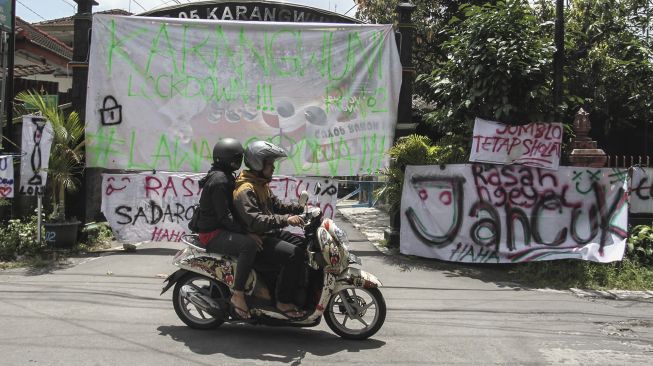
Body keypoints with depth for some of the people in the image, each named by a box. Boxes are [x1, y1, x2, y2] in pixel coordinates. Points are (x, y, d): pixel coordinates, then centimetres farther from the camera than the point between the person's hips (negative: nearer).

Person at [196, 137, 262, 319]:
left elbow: (232, 209, 21)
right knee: (250, 245, -32)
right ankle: (238, 294, -26)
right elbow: (224, 216, -24)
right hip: (213, 234, -11)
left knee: (259, 240, 11)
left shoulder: (226, 177, 16)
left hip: (222, 229, 11)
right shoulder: (219, 180, -16)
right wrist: (247, 233, -26)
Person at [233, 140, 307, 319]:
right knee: (294, 254, -26)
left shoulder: (262, 184, 14)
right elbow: (255, 221, -32)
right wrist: (286, 219, -38)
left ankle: (301, 291, 12)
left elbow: (276, 205, 21)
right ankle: (283, 301, -14)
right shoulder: (245, 190, -20)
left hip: (269, 233, 10)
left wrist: (300, 208, 8)